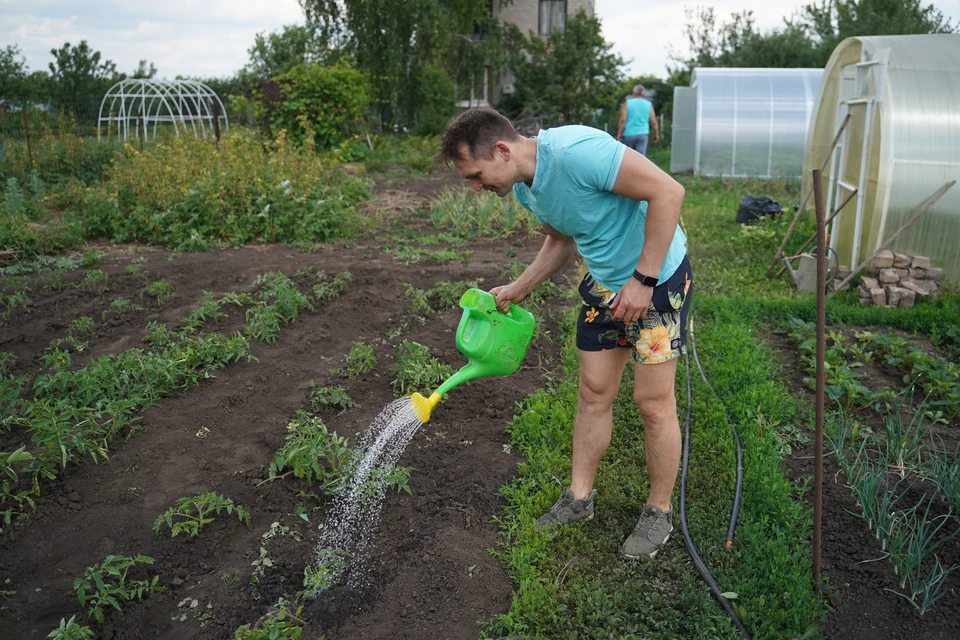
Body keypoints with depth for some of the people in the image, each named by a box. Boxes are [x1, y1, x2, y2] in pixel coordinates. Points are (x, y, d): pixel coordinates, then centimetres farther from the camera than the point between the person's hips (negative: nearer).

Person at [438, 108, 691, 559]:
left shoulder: (575, 150, -30)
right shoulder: (524, 189, -1)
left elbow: (667, 191, -28)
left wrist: (642, 280, -27)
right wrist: (516, 290, 9)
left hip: (657, 277, -8)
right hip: (604, 283, 8)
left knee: (653, 402, 0)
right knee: (593, 392, 12)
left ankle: (659, 513, 20)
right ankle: (579, 498, 28)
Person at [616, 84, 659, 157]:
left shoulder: (628, 102, 0)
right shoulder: (649, 104, 5)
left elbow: (623, 120, -9)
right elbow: (654, 122, 3)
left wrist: (619, 134, -6)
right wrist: (656, 134, 15)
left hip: (629, 134, -1)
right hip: (643, 134, 1)